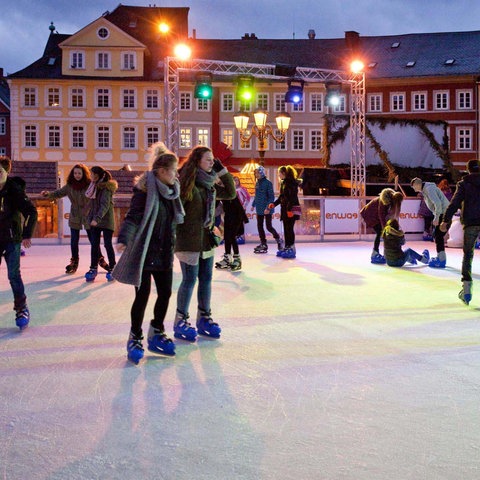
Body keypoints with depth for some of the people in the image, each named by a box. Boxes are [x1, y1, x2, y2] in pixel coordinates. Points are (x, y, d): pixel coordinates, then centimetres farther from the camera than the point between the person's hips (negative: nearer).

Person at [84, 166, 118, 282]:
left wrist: (97, 218, -33)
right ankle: (93, 268, 14)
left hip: (106, 221, -7)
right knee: (94, 245, 7)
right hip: (94, 220, 7)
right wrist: (90, 217, 13)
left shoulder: (106, 188, -14)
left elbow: (105, 205, -24)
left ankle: (112, 269, 10)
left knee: (108, 244, -1)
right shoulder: (94, 187, 10)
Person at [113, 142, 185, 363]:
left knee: (165, 293, 11)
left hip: (164, 253, 7)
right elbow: (133, 217, -22)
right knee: (142, 295, 0)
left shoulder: (171, 190, 9)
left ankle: (156, 333, 30)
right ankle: (135, 339, 17)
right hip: (144, 252, -7)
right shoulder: (145, 189, -15)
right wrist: (123, 239, -36)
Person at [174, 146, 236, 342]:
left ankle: (204, 318, 25)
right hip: (189, 239, -8)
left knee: (206, 278, 12)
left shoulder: (210, 184, 10)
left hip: (207, 239, 8)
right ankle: (180, 322, 11)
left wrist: (222, 171, 5)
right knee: (190, 279, -2)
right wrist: (174, 235, -19)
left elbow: (230, 193, 15)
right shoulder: (187, 182, -14)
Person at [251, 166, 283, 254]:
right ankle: (263, 244, 14)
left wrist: (268, 207, -21)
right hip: (259, 209, 7)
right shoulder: (257, 183, 9)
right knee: (259, 226, 7)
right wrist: (253, 205, 16)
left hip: (267, 210, -7)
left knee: (269, 227, -4)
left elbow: (271, 197, -14)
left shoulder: (268, 183, -12)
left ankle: (279, 240, 18)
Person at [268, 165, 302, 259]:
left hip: (291, 209, -9)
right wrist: (274, 204, 12)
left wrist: (290, 209, -24)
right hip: (285, 209, 9)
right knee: (286, 229, 11)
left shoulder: (291, 182, -12)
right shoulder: (283, 183, 16)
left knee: (289, 228, -9)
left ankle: (292, 249, -6)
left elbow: (292, 197, -19)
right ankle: (287, 247, 17)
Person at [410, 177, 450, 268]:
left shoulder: (429, 189, -18)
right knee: (436, 235, 16)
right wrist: (436, 217, 15)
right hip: (440, 214, 10)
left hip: (444, 213, -10)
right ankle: (440, 257, 25)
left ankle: (441, 260, -7)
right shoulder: (425, 189, 14)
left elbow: (438, 203, -26)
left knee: (438, 236, -10)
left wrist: (436, 217, -21)